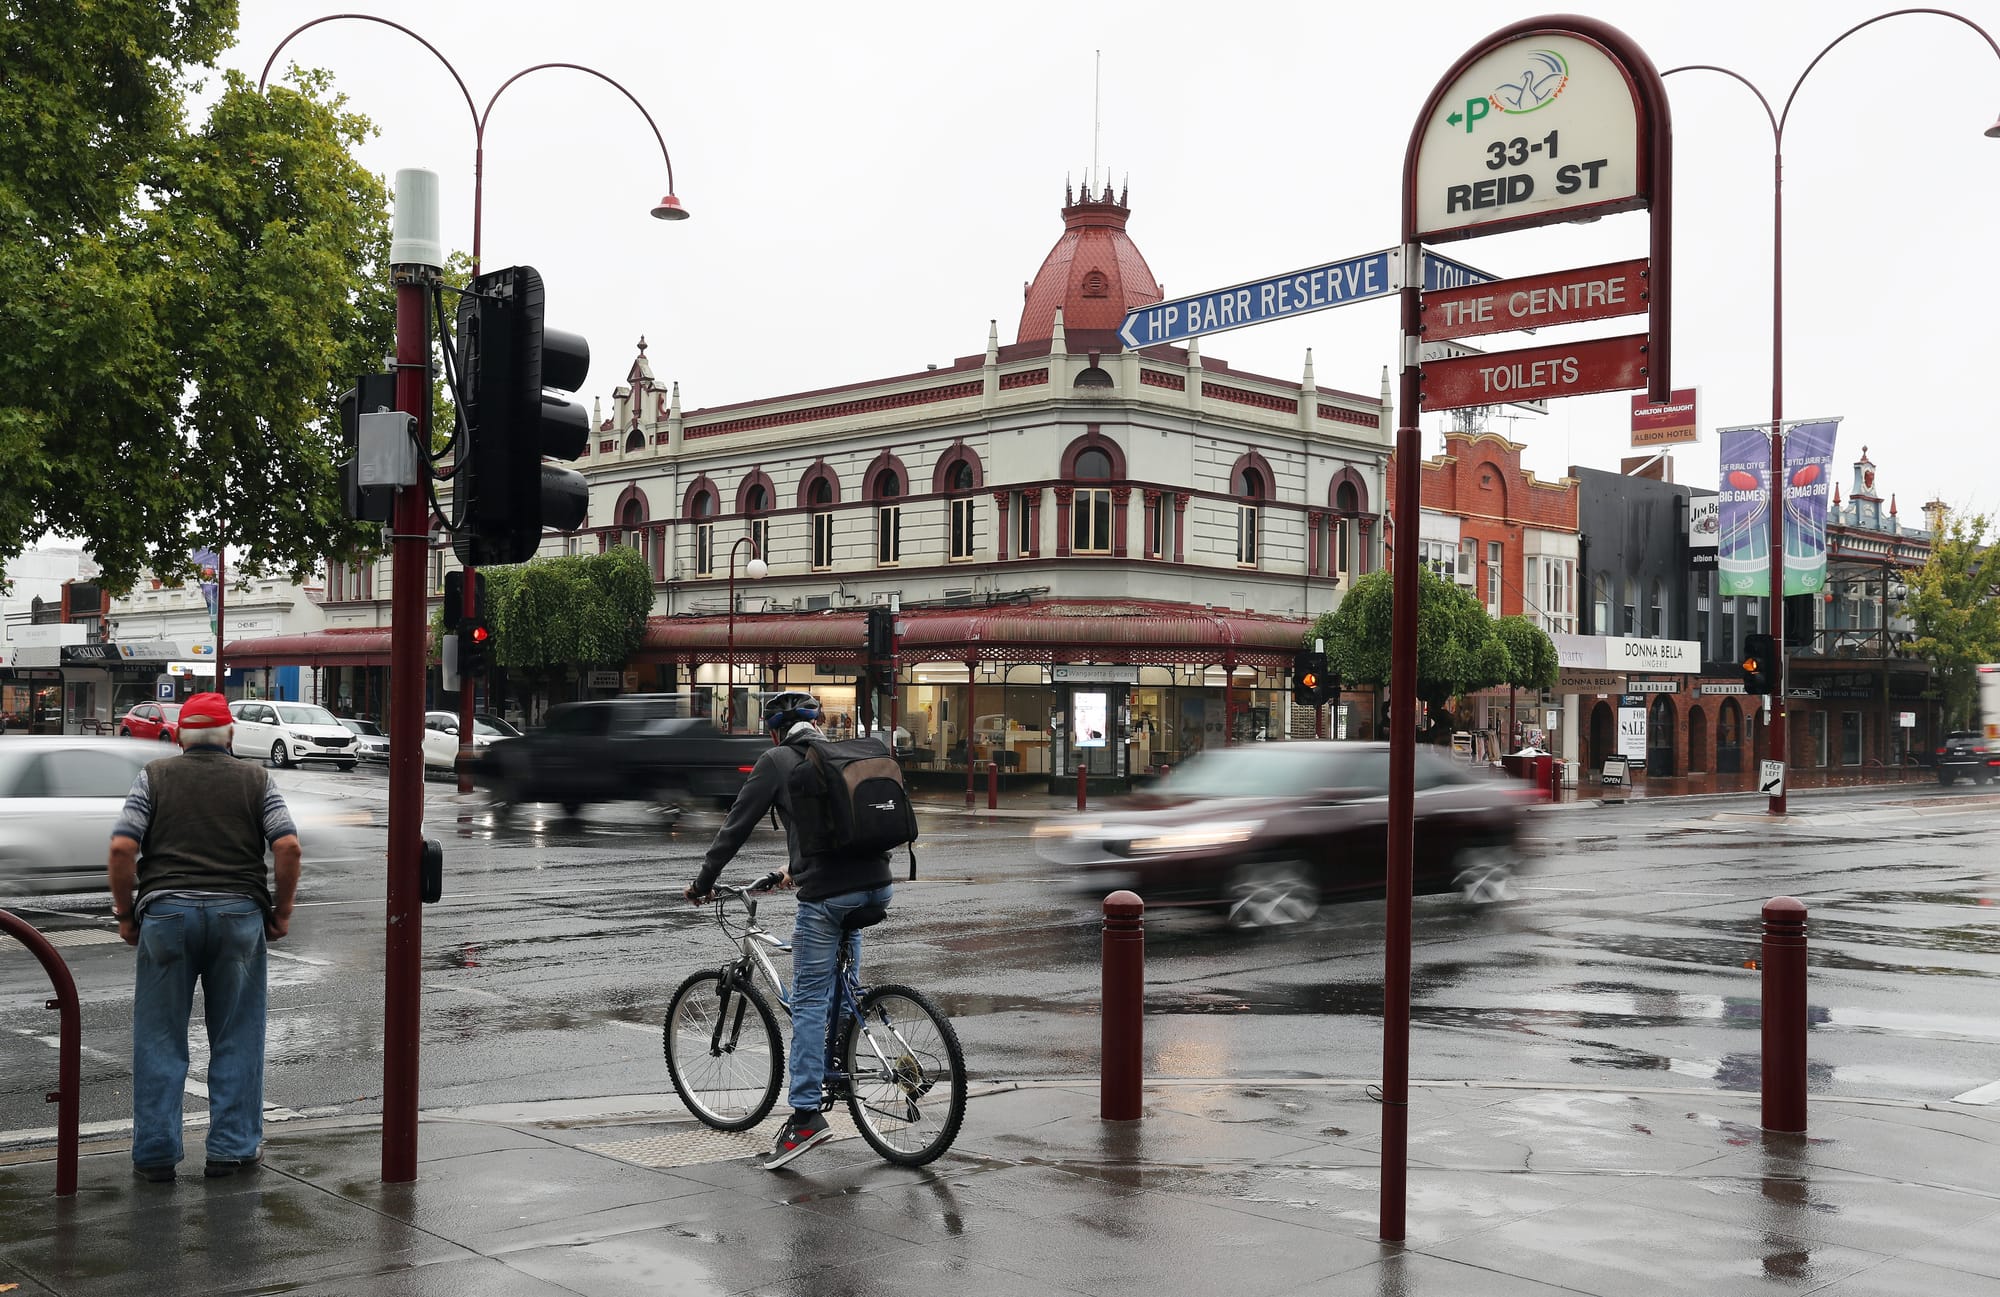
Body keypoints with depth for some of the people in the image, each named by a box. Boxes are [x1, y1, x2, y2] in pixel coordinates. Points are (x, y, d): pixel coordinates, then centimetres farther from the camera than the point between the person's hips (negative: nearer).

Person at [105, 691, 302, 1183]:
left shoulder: (154, 777, 6)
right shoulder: (255, 779, 6)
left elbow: (122, 848, -3)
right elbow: (288, 847, -4)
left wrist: (125, 912, 6)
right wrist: (281, 911, 5)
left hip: (166, 911, 0)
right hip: (239, 912, 0)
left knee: (160, 1038, 8)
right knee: (237, 1038, 9)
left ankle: (155, 1152, 10)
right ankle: (233, 1148, 11)